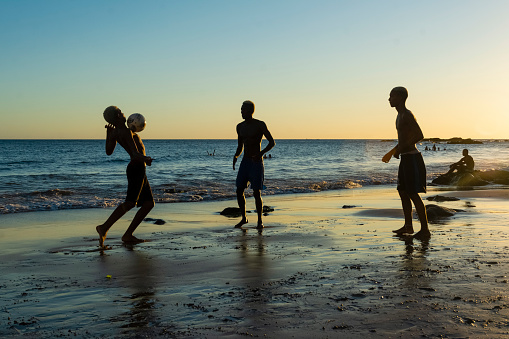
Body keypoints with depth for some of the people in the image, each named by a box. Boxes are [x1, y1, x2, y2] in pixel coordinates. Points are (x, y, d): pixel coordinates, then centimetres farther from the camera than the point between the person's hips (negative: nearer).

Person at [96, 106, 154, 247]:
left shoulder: (114, 132, 12)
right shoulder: (126, 132, -15)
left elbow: (109, 151, 24)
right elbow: (135, 153, -26)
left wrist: (108, 133, 28)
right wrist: (145, 159, -43)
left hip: (137, 170, 10)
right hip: (137, 168, -10)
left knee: (149, 204, 6)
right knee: (130, 202, -21)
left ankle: (128, 235, 1)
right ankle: (104, 228, -25)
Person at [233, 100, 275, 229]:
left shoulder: (260, 125, -7)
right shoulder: (240, 127, 11)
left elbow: (272, 142, -6)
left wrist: (261, 153, -23)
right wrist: (235, 156, -3)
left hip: (257, 162, -5)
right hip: (245, 162, 5)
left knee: (256, 192, -7)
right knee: (239, 191, 0)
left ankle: (260, 221, 8)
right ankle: (244, 218, 17)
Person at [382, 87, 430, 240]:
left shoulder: (407, 115, -15)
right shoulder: (400, 115, 16)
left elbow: (419, 135, -26)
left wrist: (400, 149, -23)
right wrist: (392, 152, 29)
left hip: (412, 158, -10)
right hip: (405, 158, 10)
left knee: (413, 194, -7)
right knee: (403, 192, 13)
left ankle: (425, 230, 1)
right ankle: (408, 226, 22)